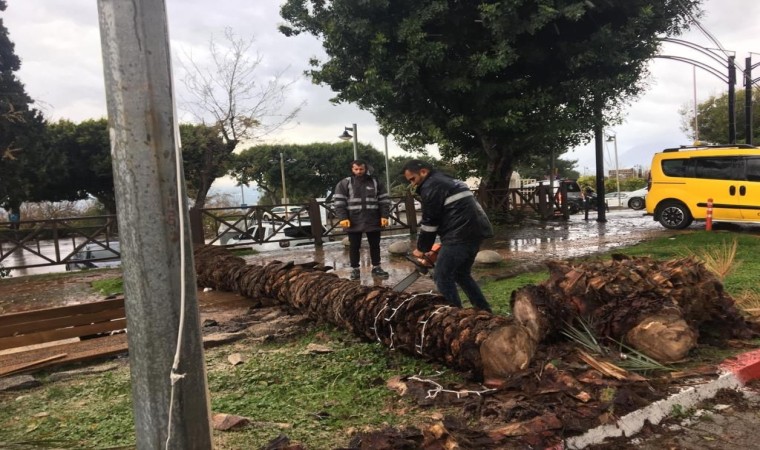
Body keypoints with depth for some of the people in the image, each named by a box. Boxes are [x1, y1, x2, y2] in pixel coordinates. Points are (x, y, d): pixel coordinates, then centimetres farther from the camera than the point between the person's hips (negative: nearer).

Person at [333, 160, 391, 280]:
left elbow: (384, 200, 6)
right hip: (353, 222, -2)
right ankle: (355, 269, 18)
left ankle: (376, 268, 23)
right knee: (354, 246, 6)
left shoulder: (375, 182, 7)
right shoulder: (344, 184, 1)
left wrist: (384, 216, -4)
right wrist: (343, 218, -14)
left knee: (375, 245, 10)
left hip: (373, 221, 2)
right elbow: (339, 202, -4)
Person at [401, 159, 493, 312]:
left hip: (461, 234, -10)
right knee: (461, 274, 22)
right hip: (475, 231, 10)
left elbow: (429, 221, -4)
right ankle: (485, 312, 24)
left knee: (443, 278, -3)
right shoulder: (447, 181, 25)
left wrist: (422, 249, 8)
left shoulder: (430, 186, -5)